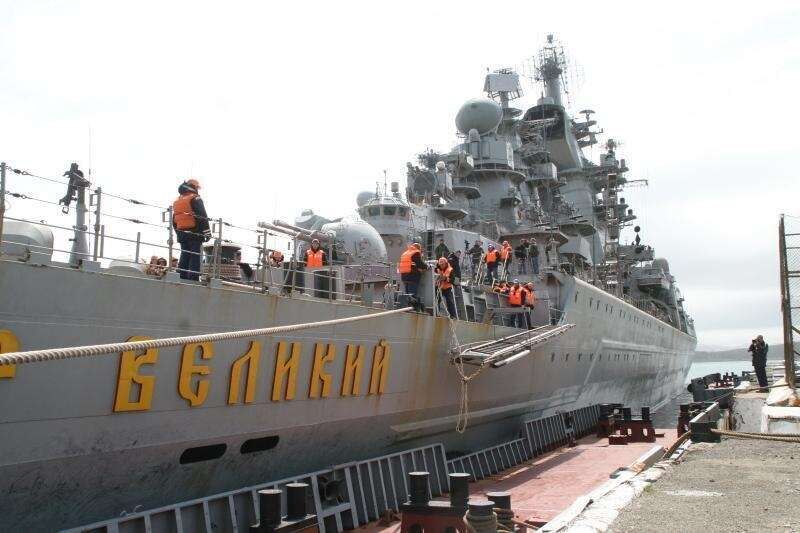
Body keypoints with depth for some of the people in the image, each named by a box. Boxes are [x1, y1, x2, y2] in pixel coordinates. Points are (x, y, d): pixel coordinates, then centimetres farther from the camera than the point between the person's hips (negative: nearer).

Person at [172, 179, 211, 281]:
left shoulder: (176, 202, 19)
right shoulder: (195, 199, -5)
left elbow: (174, 220, 20)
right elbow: (202, 217, -14)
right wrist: (207, 232, -14)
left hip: (181, 233, 7)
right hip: (194, 233, -7)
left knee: (184, 256, 11)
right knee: (195, 257, -8)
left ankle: (182, 279, 9)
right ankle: (193, 279, -13)